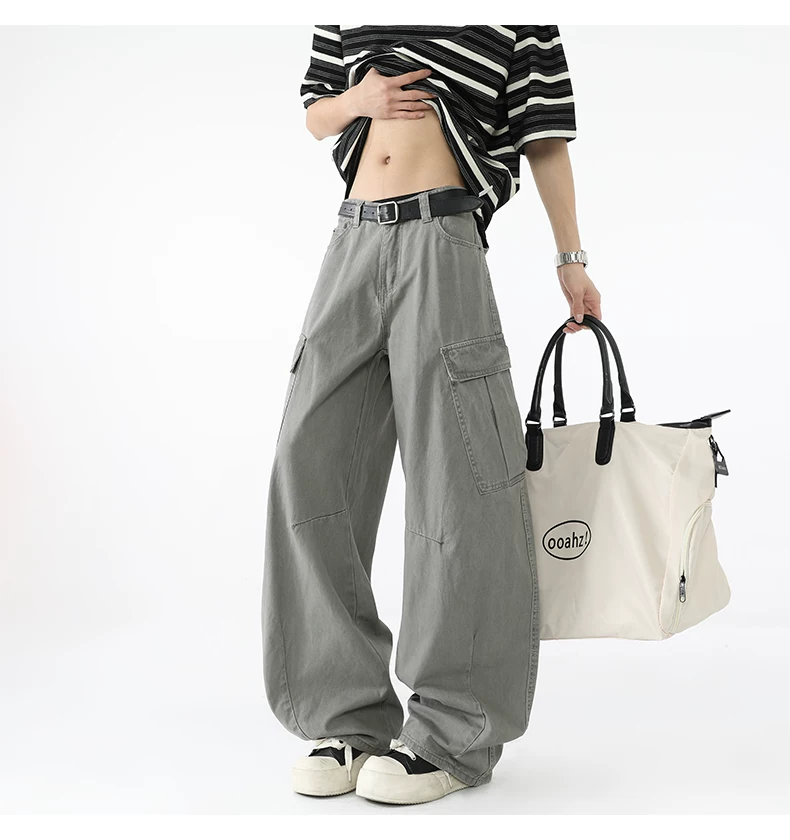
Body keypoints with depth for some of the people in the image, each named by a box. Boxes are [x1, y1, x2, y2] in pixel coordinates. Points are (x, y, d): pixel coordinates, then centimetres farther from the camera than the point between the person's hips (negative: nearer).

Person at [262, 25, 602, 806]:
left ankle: (454, 734, 2)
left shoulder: (520, 24, 6)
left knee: (453, 477, -7)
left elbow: (545, 140, 6)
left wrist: (571, 259, 7)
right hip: (354, 240, 5)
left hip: (441, 238, -5)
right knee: (311, 467, -2)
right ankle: (351, 717, 6)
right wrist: (357, 102, 1)